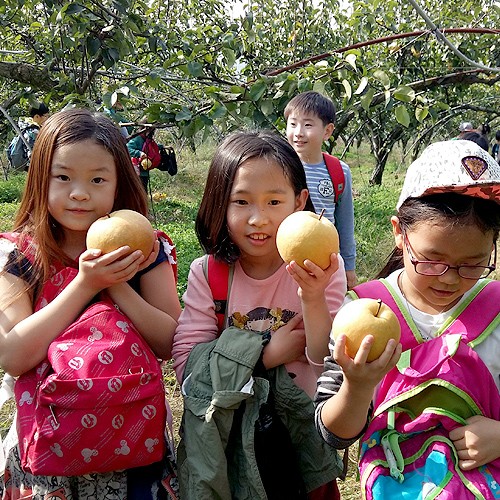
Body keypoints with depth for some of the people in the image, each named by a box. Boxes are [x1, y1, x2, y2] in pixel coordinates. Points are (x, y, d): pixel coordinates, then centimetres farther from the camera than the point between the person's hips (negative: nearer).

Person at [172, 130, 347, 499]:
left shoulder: (320, 269, -13)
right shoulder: (207, 274, -13)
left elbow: (332, 364, -18)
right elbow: (186, 364, -17)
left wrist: (313, 298, -33)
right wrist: (268, 354, -23)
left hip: (304, 433, 0)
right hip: (226, 439, 0)